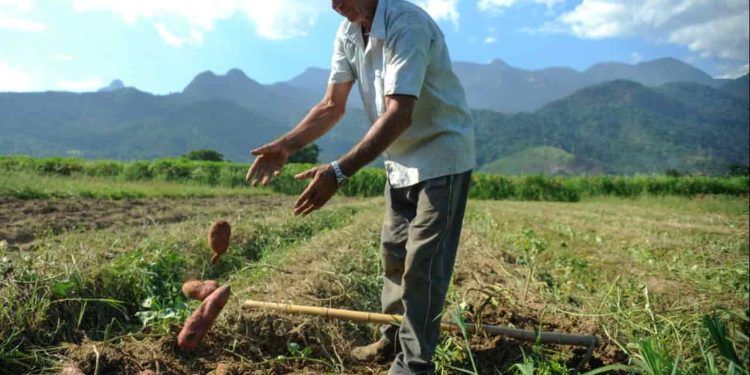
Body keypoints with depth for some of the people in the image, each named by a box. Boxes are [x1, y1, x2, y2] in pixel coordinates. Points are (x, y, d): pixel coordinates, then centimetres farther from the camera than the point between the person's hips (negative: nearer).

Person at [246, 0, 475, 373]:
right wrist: (285, 145, -11)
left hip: (441, 157, -8)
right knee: (392, 252, 15)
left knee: (423, 263, -6)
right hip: (401, 161, 8)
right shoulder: (348, 33, 0)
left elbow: (399, 115, -34)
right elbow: (332, 106, 1)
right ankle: (393, 337, 33)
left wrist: (339, 172, -40)